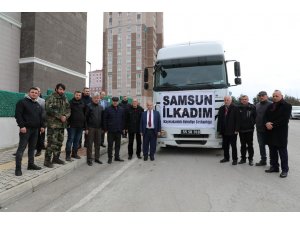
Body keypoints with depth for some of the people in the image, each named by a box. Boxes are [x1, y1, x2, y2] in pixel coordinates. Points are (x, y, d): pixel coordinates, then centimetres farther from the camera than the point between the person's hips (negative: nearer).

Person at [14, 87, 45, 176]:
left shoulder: (38, 105, 18)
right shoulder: (22, 102, -3)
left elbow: (41, 117, 20)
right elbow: (18, 115, -11)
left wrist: (42, 126, 10)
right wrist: (21, 126, -18)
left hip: (35, 129, 7)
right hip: (26, 129, -7)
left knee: (32, 147, 12)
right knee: (21, 148, -5)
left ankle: (31, 164, 22)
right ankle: (18, 168, 0)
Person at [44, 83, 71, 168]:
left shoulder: (65, 99, 15)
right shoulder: (51, 98, -6)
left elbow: (68, 109, 13)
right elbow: (49, 109, -17)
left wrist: (65, 116, -8)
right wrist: (60, 116, -18)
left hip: (62, 124, 7)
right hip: (53, 124, -7)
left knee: (59, 142, 14)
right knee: (52, 143, -8)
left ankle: (56, 158, 28)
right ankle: (47, 160, 4)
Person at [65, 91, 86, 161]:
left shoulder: (82, 104, 11)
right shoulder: (70, 103, -3)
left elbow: (85, 114, 13)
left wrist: (85, 124, 8)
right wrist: (68, 123, -13)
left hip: (80, 125, 5)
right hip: (72, 125, -4)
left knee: (77, 140, 12)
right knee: (70, 139, -1)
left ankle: (74, 153, 23)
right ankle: (68, 155, 6)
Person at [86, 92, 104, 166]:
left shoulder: (101, 107, 11)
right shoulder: (89, 106, -2)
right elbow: (86, 117, -5)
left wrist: (102, 127, 9)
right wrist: (86, 128, -10)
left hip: (99, 128, 5)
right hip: (91, 128, -4)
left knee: (98, 144, 11)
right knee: (90, 144, 2)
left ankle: (97, 158, 22)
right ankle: (89, 159, 12)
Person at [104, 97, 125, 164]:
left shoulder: (121, 109, 4)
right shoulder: (108, 109, -5)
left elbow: (123, 119, 8)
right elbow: (105, 119, -3)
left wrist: (123, 128, 5)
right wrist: (106, 129, -6)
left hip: (119, 130, 3)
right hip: (110, 130, -3)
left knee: (118, 144, 12)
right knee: (110, 144, 6)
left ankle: (117, 157, 25)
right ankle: (110, 158, 18)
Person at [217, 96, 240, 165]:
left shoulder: (235, 108, -5)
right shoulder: (221, 108, 9)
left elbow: (237, 120, -9)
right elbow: (219, 119, 7)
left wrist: (236, 129, -14)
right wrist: (219, 129, 2)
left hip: (232, 131, -5)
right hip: (224, 131, 5)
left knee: (233, 146, 6)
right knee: (225, 145, 13)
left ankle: (234, 159, 17)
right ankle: (226, 158, 27)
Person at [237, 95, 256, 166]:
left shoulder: (252, 107, -3)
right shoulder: (239, 107, -1)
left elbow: (255, 116, 2)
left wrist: (252, 123, -3)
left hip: (249, 129, -2)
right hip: (241, 129, 2)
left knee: (250, 145, 5)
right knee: (243, 145, 12)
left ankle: (250, 159, 17)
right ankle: (243, 158, 22)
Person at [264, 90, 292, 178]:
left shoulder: (287, 106, -4)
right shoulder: (270, 106, 15)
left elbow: (284, 119, -14)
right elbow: (266, 116, 11)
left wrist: (273, 125, -16)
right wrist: (267, 123, -9)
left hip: (281, 132, -6)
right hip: (270, 132, 6)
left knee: (282, 151, 0)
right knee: (272, 151, 12)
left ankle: (285, 170, 10)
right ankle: (274, 167, 24)